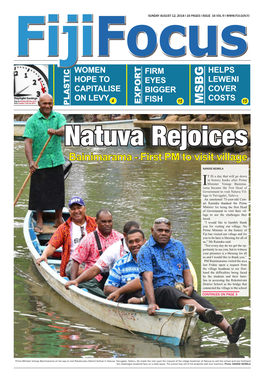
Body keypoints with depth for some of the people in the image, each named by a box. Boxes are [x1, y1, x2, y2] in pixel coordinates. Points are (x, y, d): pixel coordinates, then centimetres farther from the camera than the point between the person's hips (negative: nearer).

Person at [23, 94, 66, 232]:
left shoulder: (58, 117, 4)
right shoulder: (32, 120, -5)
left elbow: (64, 129, -16)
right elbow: (28, 141, -12)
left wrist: (55, 131, -40)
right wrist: (30, 161, -24)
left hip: (56, 161, 3)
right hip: (39, 162, -3)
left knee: (58, 190, 8)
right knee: (39, 191, 1)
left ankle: (58, 220, 22)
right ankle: (39, 222, 14)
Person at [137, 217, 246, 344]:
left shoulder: (178, 246, 17)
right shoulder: (146, 251, -1)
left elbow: (186, 270, 21)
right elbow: (147, 278, -14)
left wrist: (190, 286, -2)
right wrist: (151, 303, -29)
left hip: (181, 290, 5)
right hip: (158, 292, -5)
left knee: (200, 300, -26)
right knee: (170, 290, -39)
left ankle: (228, 329, -52)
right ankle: (205, 312, -66)